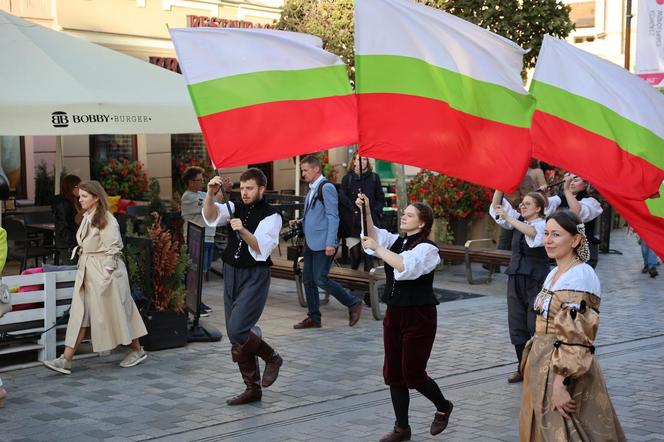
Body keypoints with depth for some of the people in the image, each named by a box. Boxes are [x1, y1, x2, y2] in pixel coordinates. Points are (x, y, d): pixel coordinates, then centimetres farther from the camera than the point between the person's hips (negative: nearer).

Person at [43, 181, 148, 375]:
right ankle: (66, 360, -2)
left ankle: (137, 350, 22)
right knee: (80, 314, 2)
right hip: (87, 274, 8)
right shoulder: (87, 218, 12)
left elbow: (113, 249, -16)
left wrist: (106, 274, -17)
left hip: (104, 273, -8)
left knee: (116, 312, 4)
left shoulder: (106, 220, -14)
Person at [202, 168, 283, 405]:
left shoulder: (271, 216, -8)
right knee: (235, 334, 10)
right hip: (232, 274, 7)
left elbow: (261, 250, -20)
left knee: (237, 330, -19)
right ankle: (252, 388, 22)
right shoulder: (236, 208, 9)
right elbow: (210, 216, -9)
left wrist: (242, 230, -35)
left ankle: (271, 358, 10)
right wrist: (210, 193, -25)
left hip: (255, 277, -7)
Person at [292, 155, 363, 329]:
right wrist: (298, 223, 10)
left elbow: (333, 216, -15)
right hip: (310, 243, 9)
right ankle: (314, 318, 16)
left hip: (323, 244, -9)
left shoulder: (327, 188, -10)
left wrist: (330, 243, -20)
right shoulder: (312, 190, 17)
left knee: (321, 279, -11)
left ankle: (353, 304, 3)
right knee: (308, 280, 8)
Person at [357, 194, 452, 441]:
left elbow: (405, 266, -30)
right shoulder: (396, 241, 10)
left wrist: (377, 249, -27)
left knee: (412, 374, -2)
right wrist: (366, 211, -18)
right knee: (393, 373, 8)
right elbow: (374, 235, -5)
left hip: (419, 316, -7)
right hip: (394, 313, 7)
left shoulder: (426, 248, -13)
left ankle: (443, 407, 27)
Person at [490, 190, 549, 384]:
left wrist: (508, 217, -34)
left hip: (536, 280, -7)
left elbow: (532, 232, -30)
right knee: (517, 324, 8)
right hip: (515, 278, 7)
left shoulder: (543, 225, -8)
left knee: (535, 325, -6)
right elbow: (496, 207, 5)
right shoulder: (518, 221, 11)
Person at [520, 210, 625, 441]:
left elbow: (576, 338, -22)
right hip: (543, 365, 9)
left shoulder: (581, 277, -17)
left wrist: (560, 383, -25)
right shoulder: (554, 274, 10)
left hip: (564, 370, -9)